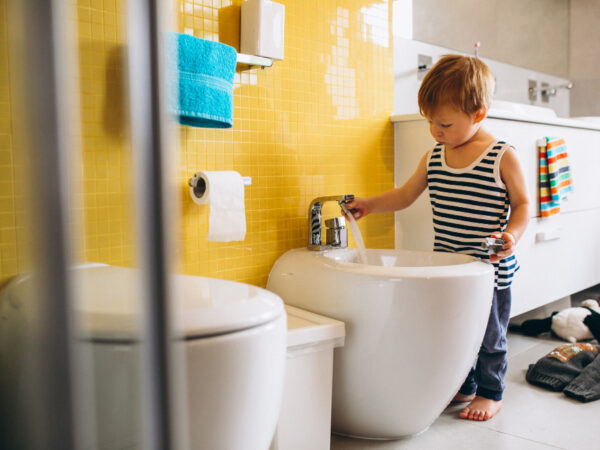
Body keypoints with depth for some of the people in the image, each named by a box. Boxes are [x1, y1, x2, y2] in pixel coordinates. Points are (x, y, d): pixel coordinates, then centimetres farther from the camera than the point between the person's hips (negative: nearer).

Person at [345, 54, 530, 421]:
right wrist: (370, 205, 3)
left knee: (489, 335, 10)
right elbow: (406, 195, 13)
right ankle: (463, 387, 35)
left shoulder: (503, 157, -11)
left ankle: (490, 393, 30)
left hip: (490, 269, -5)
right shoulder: (433, 158, 3)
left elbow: (522, 204, -5)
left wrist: (512, 234, -23)